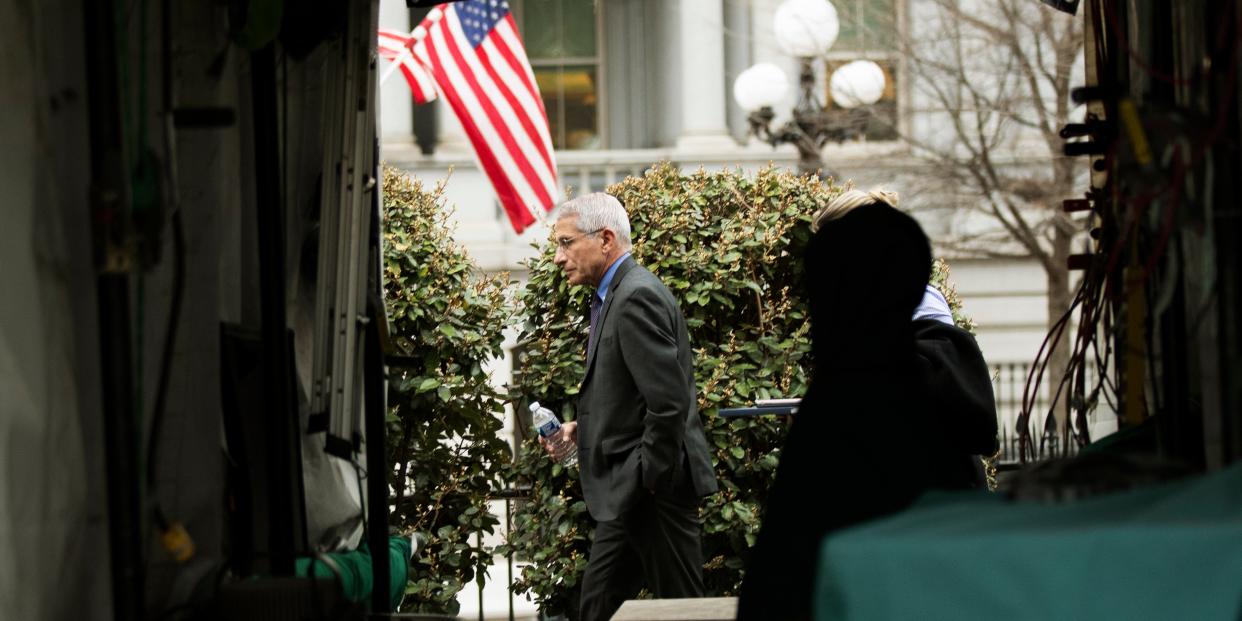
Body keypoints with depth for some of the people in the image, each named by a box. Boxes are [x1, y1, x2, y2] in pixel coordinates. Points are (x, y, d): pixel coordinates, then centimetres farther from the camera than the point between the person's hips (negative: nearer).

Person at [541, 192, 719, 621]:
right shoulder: (616, 295, 15)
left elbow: (668, 401, -24)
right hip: (629, 493, 10)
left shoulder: (637, 297, -17)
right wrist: (583, 429, 9)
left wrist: (650, 481, -18)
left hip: (655, 489, -10)